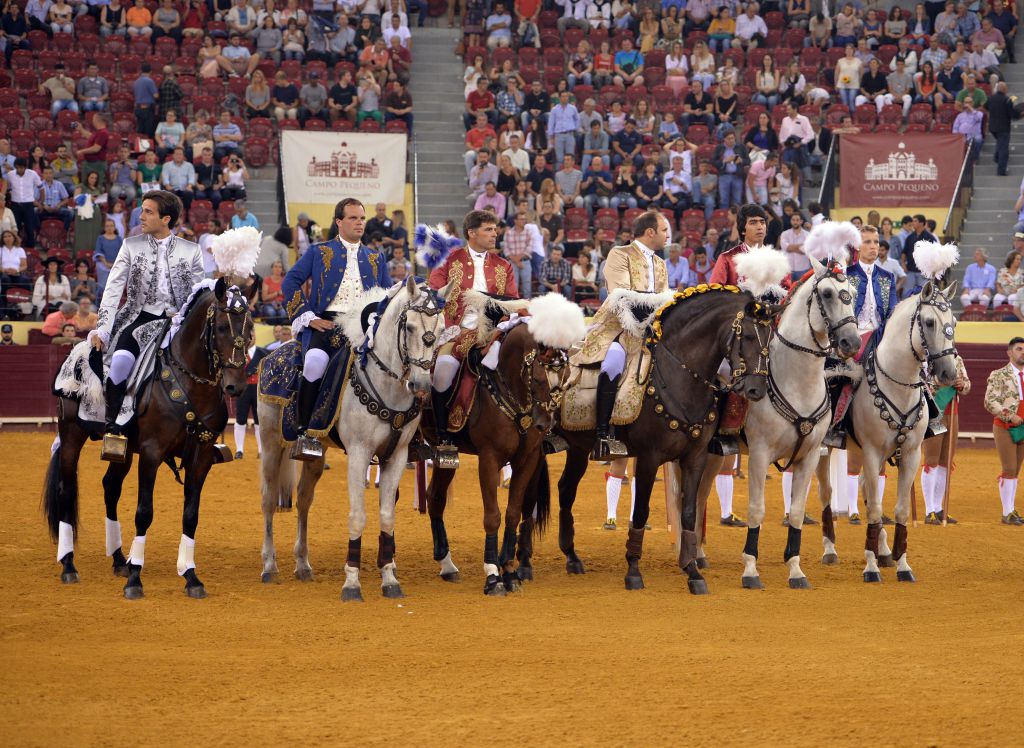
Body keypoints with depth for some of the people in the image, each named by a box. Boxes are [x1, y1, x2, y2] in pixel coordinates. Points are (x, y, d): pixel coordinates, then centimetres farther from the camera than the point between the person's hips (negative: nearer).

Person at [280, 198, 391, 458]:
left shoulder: (376, 259, 25)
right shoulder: (319, 252, 16)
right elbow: (290, 283, 8)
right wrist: (308, 317, -3)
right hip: (325, 323, -2)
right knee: (315, 359, -36)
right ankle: (305, 431, -24)